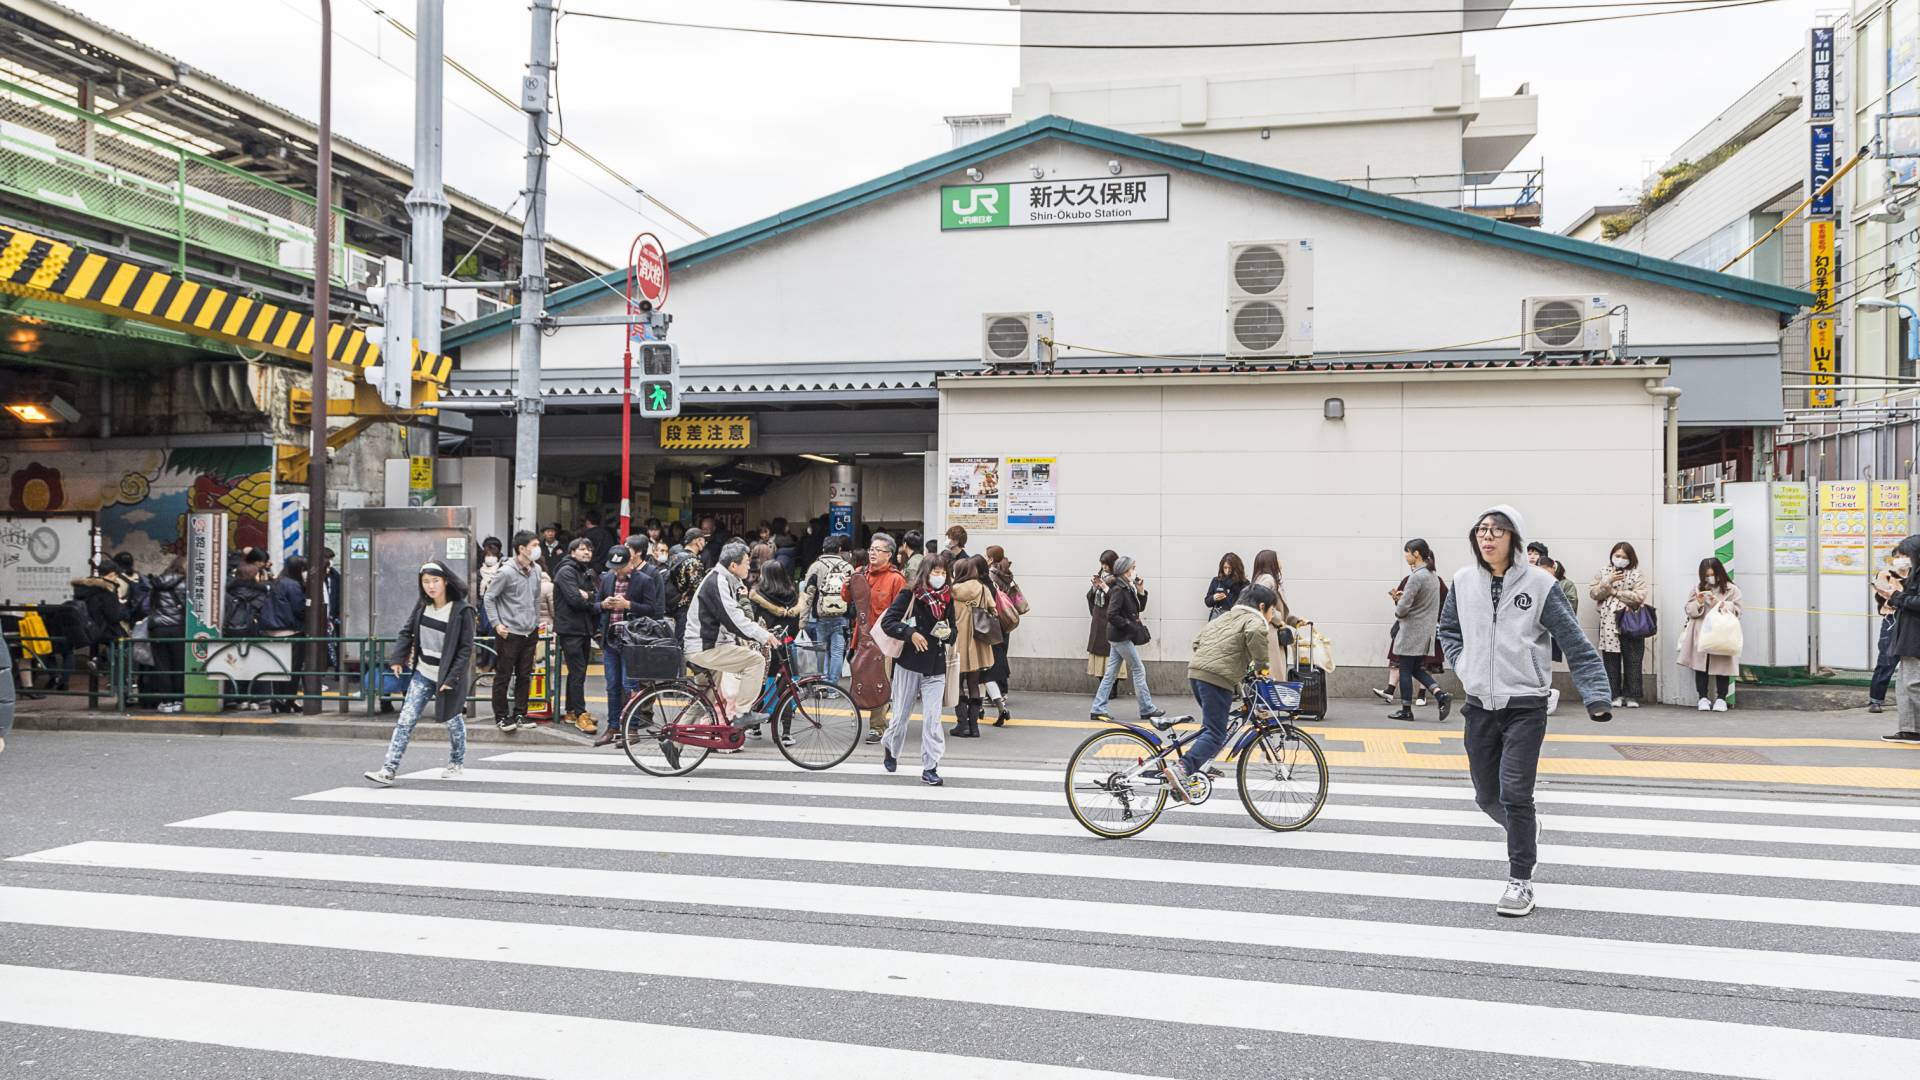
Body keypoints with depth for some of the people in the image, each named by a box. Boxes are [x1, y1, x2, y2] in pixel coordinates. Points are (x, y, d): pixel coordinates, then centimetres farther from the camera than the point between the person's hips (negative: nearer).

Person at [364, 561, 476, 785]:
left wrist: (452, 678, -19)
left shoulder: (462, 611, -17)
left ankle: (457, 761, 39)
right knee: (406, 720, -5)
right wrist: (397, 658, 0)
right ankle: (388, 770, -7)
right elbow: (407, 632, 11)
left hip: (449, 675, -4)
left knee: (452, 720, 15)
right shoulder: (422, 605, -1)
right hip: (423, 673, 4)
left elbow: (466, 649, -16)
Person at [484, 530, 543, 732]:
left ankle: (520, 715, 20)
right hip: (509, 633, -6)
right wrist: (496, 623, -11)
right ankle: (501, 717, 11)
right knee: (503, 676, 2)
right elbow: (489, 597, -7)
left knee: (524, 676, 10)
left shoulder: (536, 569, 6)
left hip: (530, 632, 6)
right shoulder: (507, 571, -14)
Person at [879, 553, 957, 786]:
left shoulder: (947, 598, 7)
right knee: (901, 714, 11)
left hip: (936, 667, 3)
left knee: (933, 718, -4)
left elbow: (952, 631, 18)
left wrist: (948, 633, -4)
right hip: (909, 664, -3)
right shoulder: (909, 595, -7)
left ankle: (930, 768, -1)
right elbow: (887, 622, -10)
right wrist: (910, 633, -21)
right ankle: (890, 747, 40)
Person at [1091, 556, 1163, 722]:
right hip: (1121, 637, -9)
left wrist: (1141, 591, 3)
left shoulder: (1127, 588, 11)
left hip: (1118, 637, 9)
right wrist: (1130, 625, -17)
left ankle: (1098, 709, 9)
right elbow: (1112, 615, -23)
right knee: (1139, 670, 0)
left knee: (1110, 673, 8)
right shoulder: (1118, 590, -17)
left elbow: (1140, 608, 16)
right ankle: (1147, 709, 9)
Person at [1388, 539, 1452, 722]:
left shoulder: (1416, 576, -19)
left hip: (1412, 630, -8)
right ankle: (1441, 695, 0)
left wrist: (1397, 612, 2)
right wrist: (1402, 597, 5)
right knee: (1417, 669, 17)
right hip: (1426, 630, 8)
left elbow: (1403, 608, -19)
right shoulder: (1433, 575, 10)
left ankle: (1406, 710, 9)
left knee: (1405, 670, 3)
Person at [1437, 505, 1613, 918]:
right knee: (1487, 796, 13)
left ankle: (1521, 880, 5)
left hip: (1525, 707, -4)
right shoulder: (1464, 581, 2)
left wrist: (1596, 695, -15)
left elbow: (1575, 643, -9)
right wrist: (1462, 665, 4)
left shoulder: (1539, 584, -10)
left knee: (1515, 795, -11)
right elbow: (1449, 629, 20)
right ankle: (1526, 830, 45)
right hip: (1479, 706, 4)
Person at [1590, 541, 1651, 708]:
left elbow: (1639, 597, -9)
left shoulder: (1637, 575, 4)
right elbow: (1593, 593, 3)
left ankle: (1631, 696, 5)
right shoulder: (1603, 574, 12)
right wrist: (1607, 582, -10)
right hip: (1609, 624, 2)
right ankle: (1615, 695, 7)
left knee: (1633, 661, -1)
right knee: (1611, 660, 1)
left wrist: (1614, 591, -8)